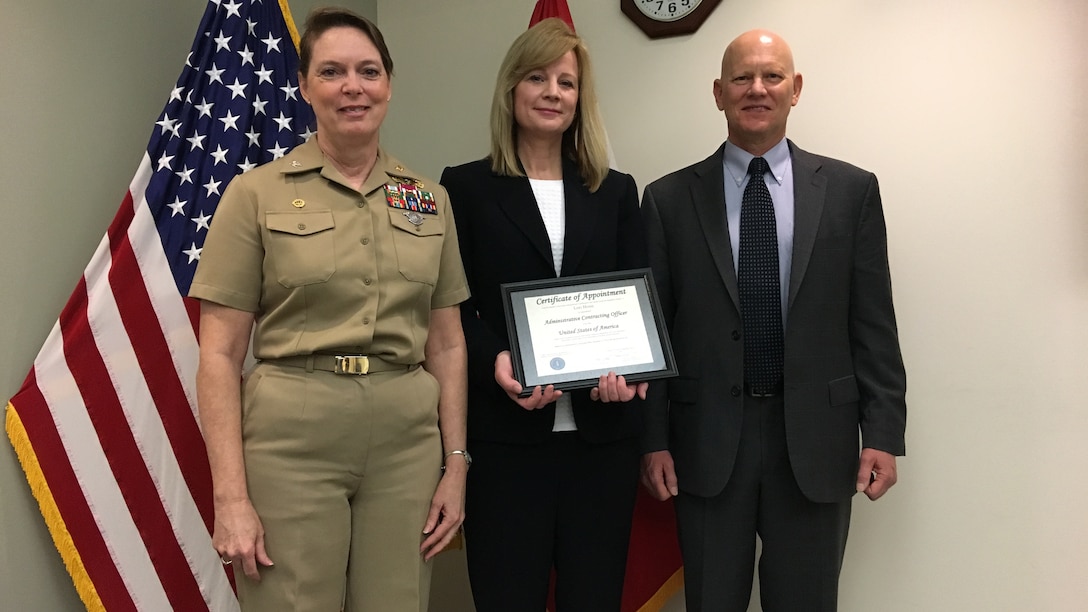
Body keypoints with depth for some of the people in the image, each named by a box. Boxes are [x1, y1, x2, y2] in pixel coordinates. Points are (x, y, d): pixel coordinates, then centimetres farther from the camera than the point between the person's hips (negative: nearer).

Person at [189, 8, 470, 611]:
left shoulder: (429, 200, 8)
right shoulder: (257, 194, -2)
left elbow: (447, 345, 11)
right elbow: (219, 355, -4)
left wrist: (455, 463, 5)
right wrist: (231, 496, -10)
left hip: (406, 440, 3)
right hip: (291, 440, -3)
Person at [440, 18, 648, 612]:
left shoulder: (616, 191, 13)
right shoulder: (467, 187, 4)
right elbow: (452, 306, 1)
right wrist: (495, 361, -18)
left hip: (602, 433, 3)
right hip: (504, 434, -2)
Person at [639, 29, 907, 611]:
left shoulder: (851, 190, 3)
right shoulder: (669, 198, 2)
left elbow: (873, 324, 2)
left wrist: (883, 433, -2)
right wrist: (653, 439, -1)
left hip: (815, 438, 0)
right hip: (708, 438, 0)